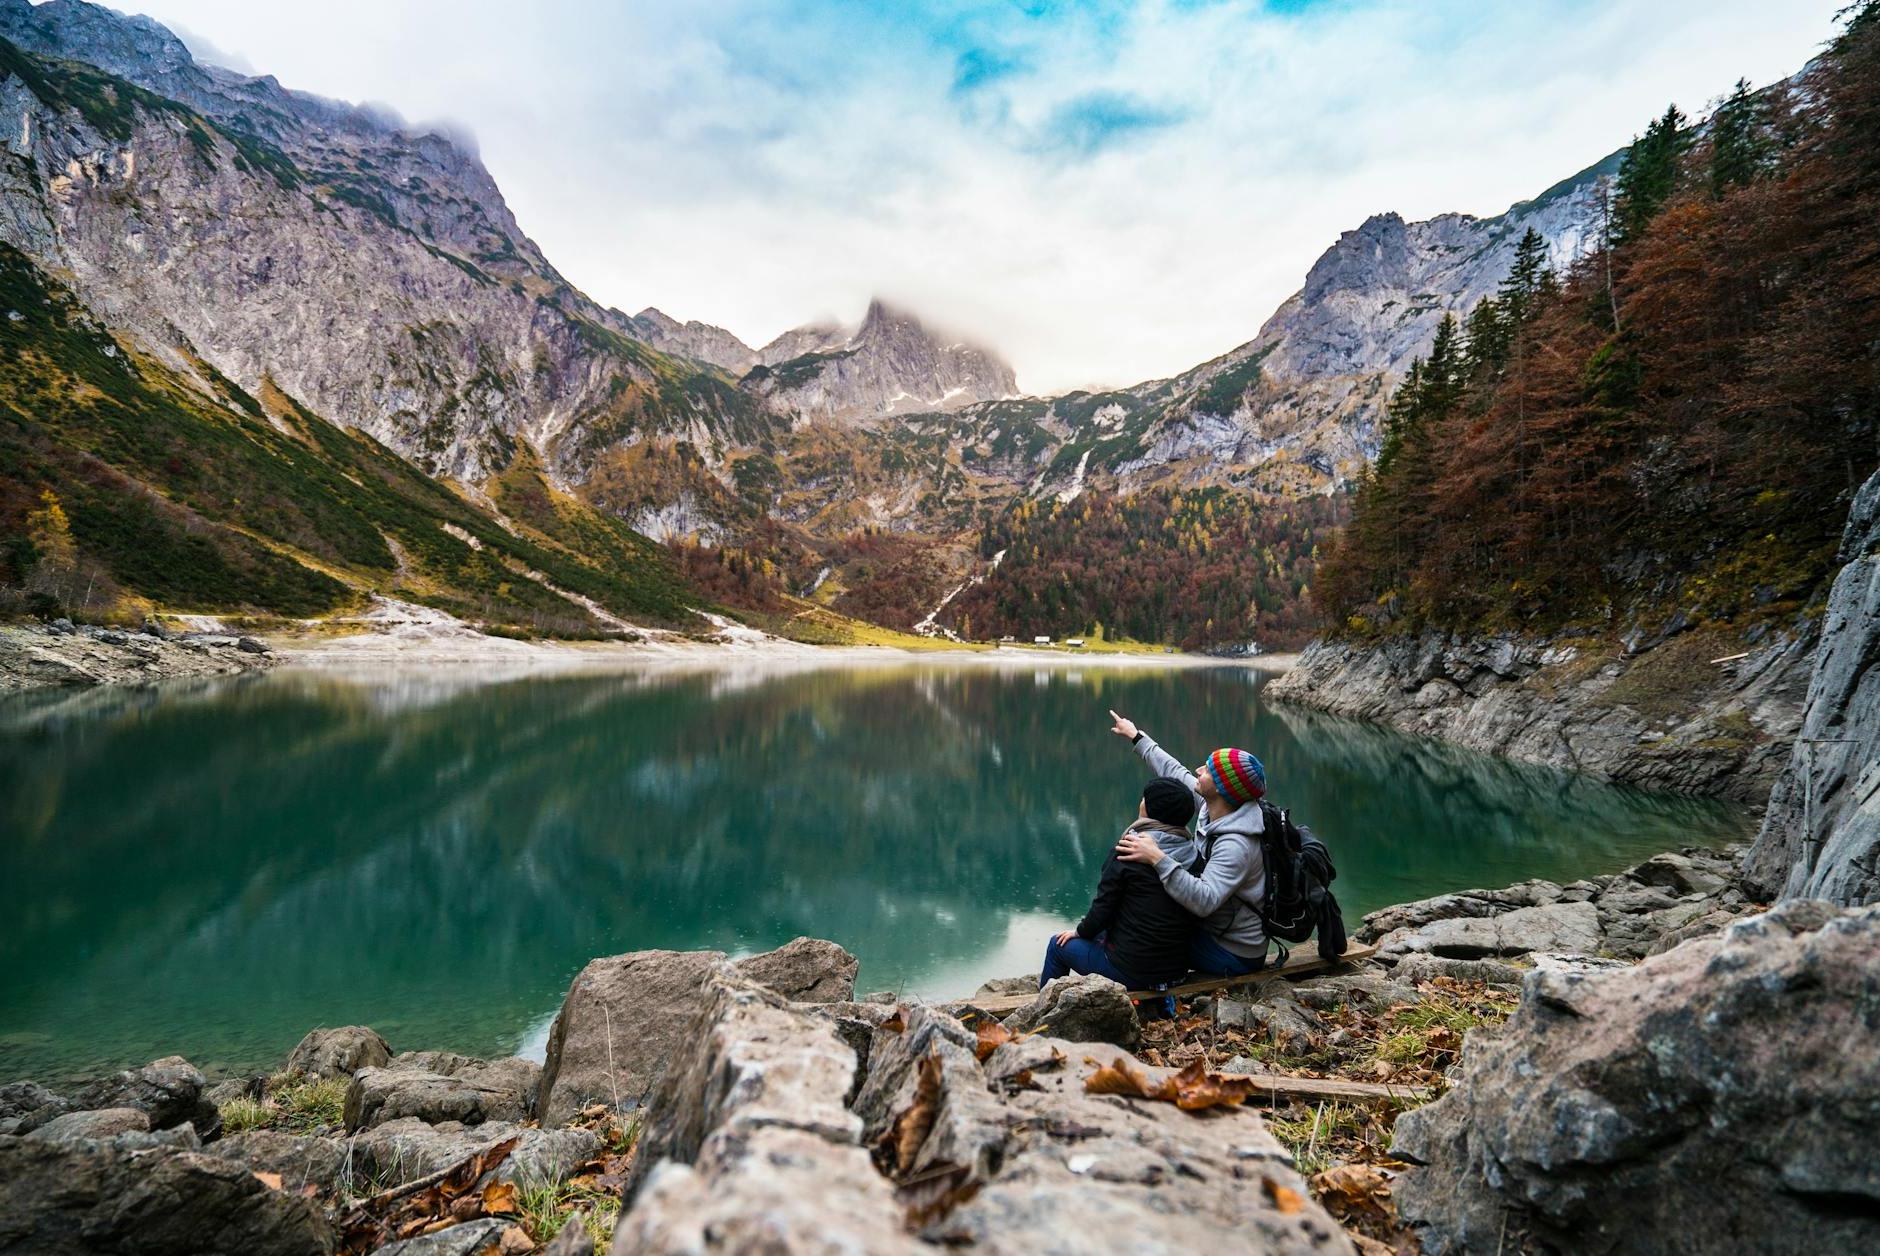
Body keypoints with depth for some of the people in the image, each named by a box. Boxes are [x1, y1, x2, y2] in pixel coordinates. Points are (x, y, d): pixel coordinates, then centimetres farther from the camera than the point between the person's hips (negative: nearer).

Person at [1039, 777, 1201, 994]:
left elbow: (1101, 909, -14)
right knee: (1101, 934, 31)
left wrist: (1079, 932, 9)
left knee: (1059, 944, 19)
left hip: (1130, 970, -6)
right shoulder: (1193, 854, -4)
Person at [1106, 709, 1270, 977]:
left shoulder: (1236, 845, -32)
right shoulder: (1214, 806, -7)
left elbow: (1205, 901, -44)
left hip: (1231, 957, -8)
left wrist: (1157, 858, -48)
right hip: (1215, 932, 8)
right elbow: (1176, 772, 7)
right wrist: (1136, 736, 17)